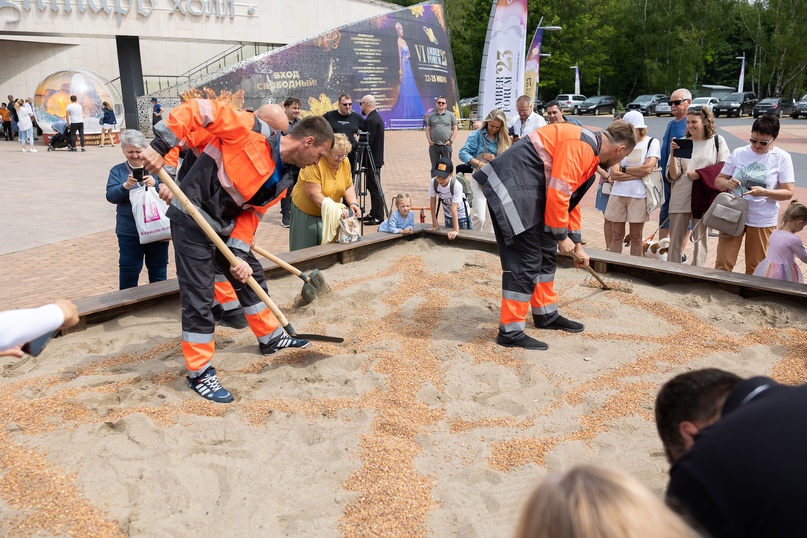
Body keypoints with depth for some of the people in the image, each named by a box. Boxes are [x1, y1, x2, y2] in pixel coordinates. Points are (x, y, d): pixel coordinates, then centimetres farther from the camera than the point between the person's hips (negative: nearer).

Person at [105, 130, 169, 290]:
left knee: (158, 268, 12)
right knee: (129, 270, 7)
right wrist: (125, 186, -25)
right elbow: (111, 196, -6)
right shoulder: (117, 171, 5)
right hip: (129, 232, 0)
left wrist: (155, 184, -29)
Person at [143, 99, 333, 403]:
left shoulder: (282, 179, 4)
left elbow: (251, 214, 5)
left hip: (224, 227, 9)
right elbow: (200, 111, -21)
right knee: (199, 298, -5)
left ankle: (271, 338, 41)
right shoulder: (252, 130, -19)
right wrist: (161, 145, -26)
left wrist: (238, 254, -7)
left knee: (252, 278, 20)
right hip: (192, 221, -9)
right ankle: (200, 373, 8)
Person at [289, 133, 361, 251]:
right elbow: (314, 194, -29)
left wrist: (353, 203, -17)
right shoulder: (314, 163, -24)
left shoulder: (344, 162, -5)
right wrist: (335, 210, -37)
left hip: (328, 215, 5)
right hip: (305, 212, -5)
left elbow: (349, 187, 3)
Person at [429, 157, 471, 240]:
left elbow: (454, 209, -38)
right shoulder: (433, 182, -25)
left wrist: (456, 230, -37)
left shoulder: (456, 185, -37)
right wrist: (434, 221, -6)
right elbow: (432, 201, -11)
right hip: (447, 215, 4)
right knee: (449, 236, 16)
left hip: (461, 215, -4)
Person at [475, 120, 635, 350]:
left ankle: (546, 315, 32)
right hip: (511, 188, -11)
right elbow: (558, 194, -21)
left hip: (529, 192, 11)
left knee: (545, 253, 17)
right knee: (526, 260, -9)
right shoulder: (580, 146, -16)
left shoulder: (589, 150, 18)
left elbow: (570, 197, 24)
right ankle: (511, 332, -1)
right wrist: (562, 236, -10)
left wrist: (577, 246, 27)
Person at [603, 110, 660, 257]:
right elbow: (613, 173, -3)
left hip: (638, 195, -2)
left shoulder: (652, 142, 4)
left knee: (636, 236, 5)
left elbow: (648, 168, -12)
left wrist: (624, 170, -3)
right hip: (617, 194, 2)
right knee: (616, 235, 7)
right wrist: (638, 173, -8)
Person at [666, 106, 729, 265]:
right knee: (675, 240, 4)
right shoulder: (681, 142, 4)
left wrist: (701, 173, -11)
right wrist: (673, 154, -14)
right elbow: (673, 175, -1)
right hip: (680, 198, 1)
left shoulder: (717, 141, 3)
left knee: (700, 238, 10)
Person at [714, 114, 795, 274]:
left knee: (754, 268, 11)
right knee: (723, 264, 0)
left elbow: (788, 192, -7)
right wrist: (727, 184, -19)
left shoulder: (782, 158, -5)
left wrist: (765, 192, -24)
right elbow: (718, 181, 4)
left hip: (763, 220, -1)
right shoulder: (738, 153, 0)